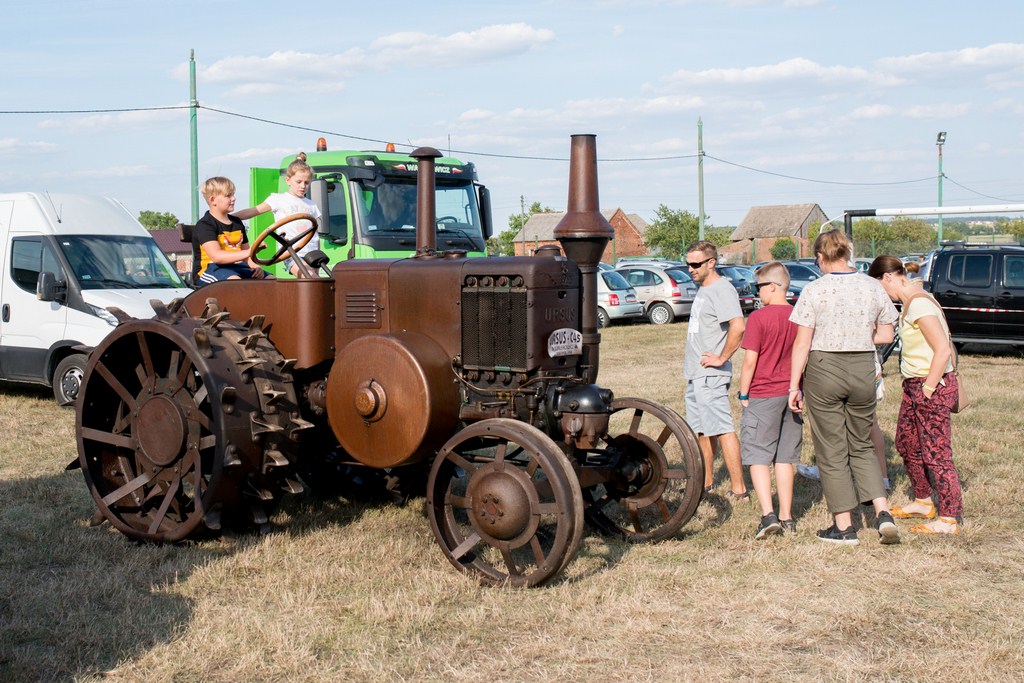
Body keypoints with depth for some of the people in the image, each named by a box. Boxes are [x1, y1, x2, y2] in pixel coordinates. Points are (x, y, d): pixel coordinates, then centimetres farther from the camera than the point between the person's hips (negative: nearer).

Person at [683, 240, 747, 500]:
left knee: (723, 430, -10)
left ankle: (739, 490, -9)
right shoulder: (703, 289, 17)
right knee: (701, 431, 16)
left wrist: (722, 358, -20)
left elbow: (738, 326, -28)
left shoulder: (722, 289, -14)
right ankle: (706, 483, 27)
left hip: (711, 376, -10)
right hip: (696, 374, 10)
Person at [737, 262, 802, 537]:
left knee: (758, 457, 0)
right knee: (785, 458, 12)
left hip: (763, 395, -5)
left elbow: (750, 361, -14)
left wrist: (743, 394, -4)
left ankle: (768, 515, -11)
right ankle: (786, 518, 15)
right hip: (791, 394, 6)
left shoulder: (758, 317, -13)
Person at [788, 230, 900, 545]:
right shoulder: (873, 287, 2)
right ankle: (883, 512, 4)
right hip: (863, 369, 4)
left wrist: (794, 386, -4)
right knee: (862, 447, 19)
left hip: (824, 369, -4)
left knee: (832, 451, 7)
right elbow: (886, 335, 7)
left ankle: (844, 527, 11)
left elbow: (802, 344, -9)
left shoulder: (815, 290, -9)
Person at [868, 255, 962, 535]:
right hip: (914, 385, 11)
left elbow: (943, 349, -25)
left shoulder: (918, 305, -19)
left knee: (936, 453, -3)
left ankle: (949, 519, 7)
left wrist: (928, 389, -19)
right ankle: (923, 502, 36)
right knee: (906, 444, 20)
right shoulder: (911, 302, 11)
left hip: (934, 386, -11)